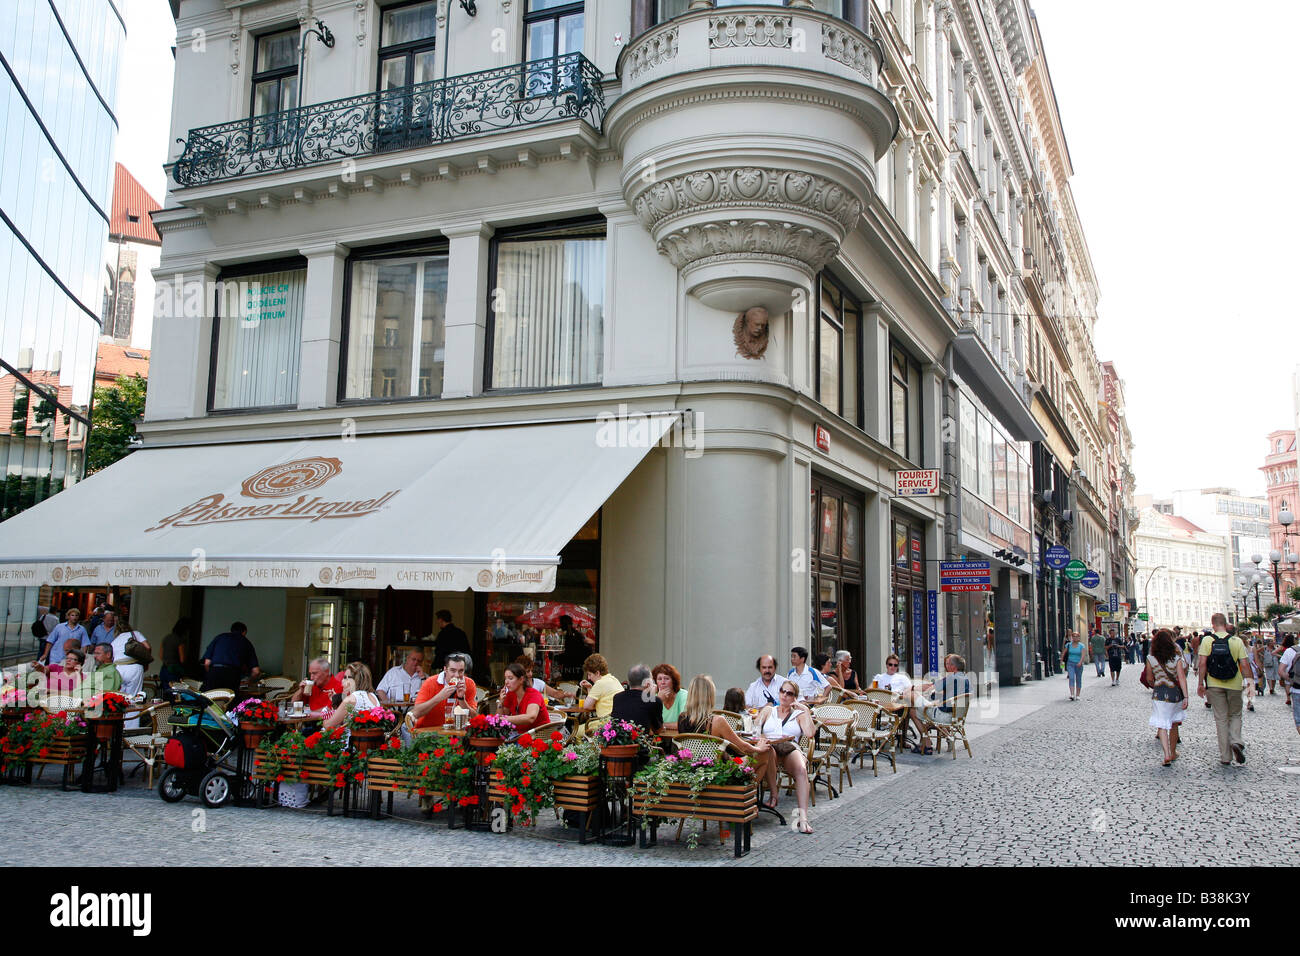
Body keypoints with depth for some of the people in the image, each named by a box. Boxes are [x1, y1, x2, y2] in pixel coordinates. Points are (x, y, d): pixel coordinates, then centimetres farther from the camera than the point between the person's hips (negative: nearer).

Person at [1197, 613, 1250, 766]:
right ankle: (1236, 741, -8)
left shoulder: (1207, 640, -6)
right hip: (1234, 685, 0)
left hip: (1214, 685, 0)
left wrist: (1200, 684, -1)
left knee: (1221, 719, 7)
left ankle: (1225, 756, 8)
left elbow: (1203, 664, -9)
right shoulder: (1237, 641, -4)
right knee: (1235, 715, 18)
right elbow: (1244, 665, -5)